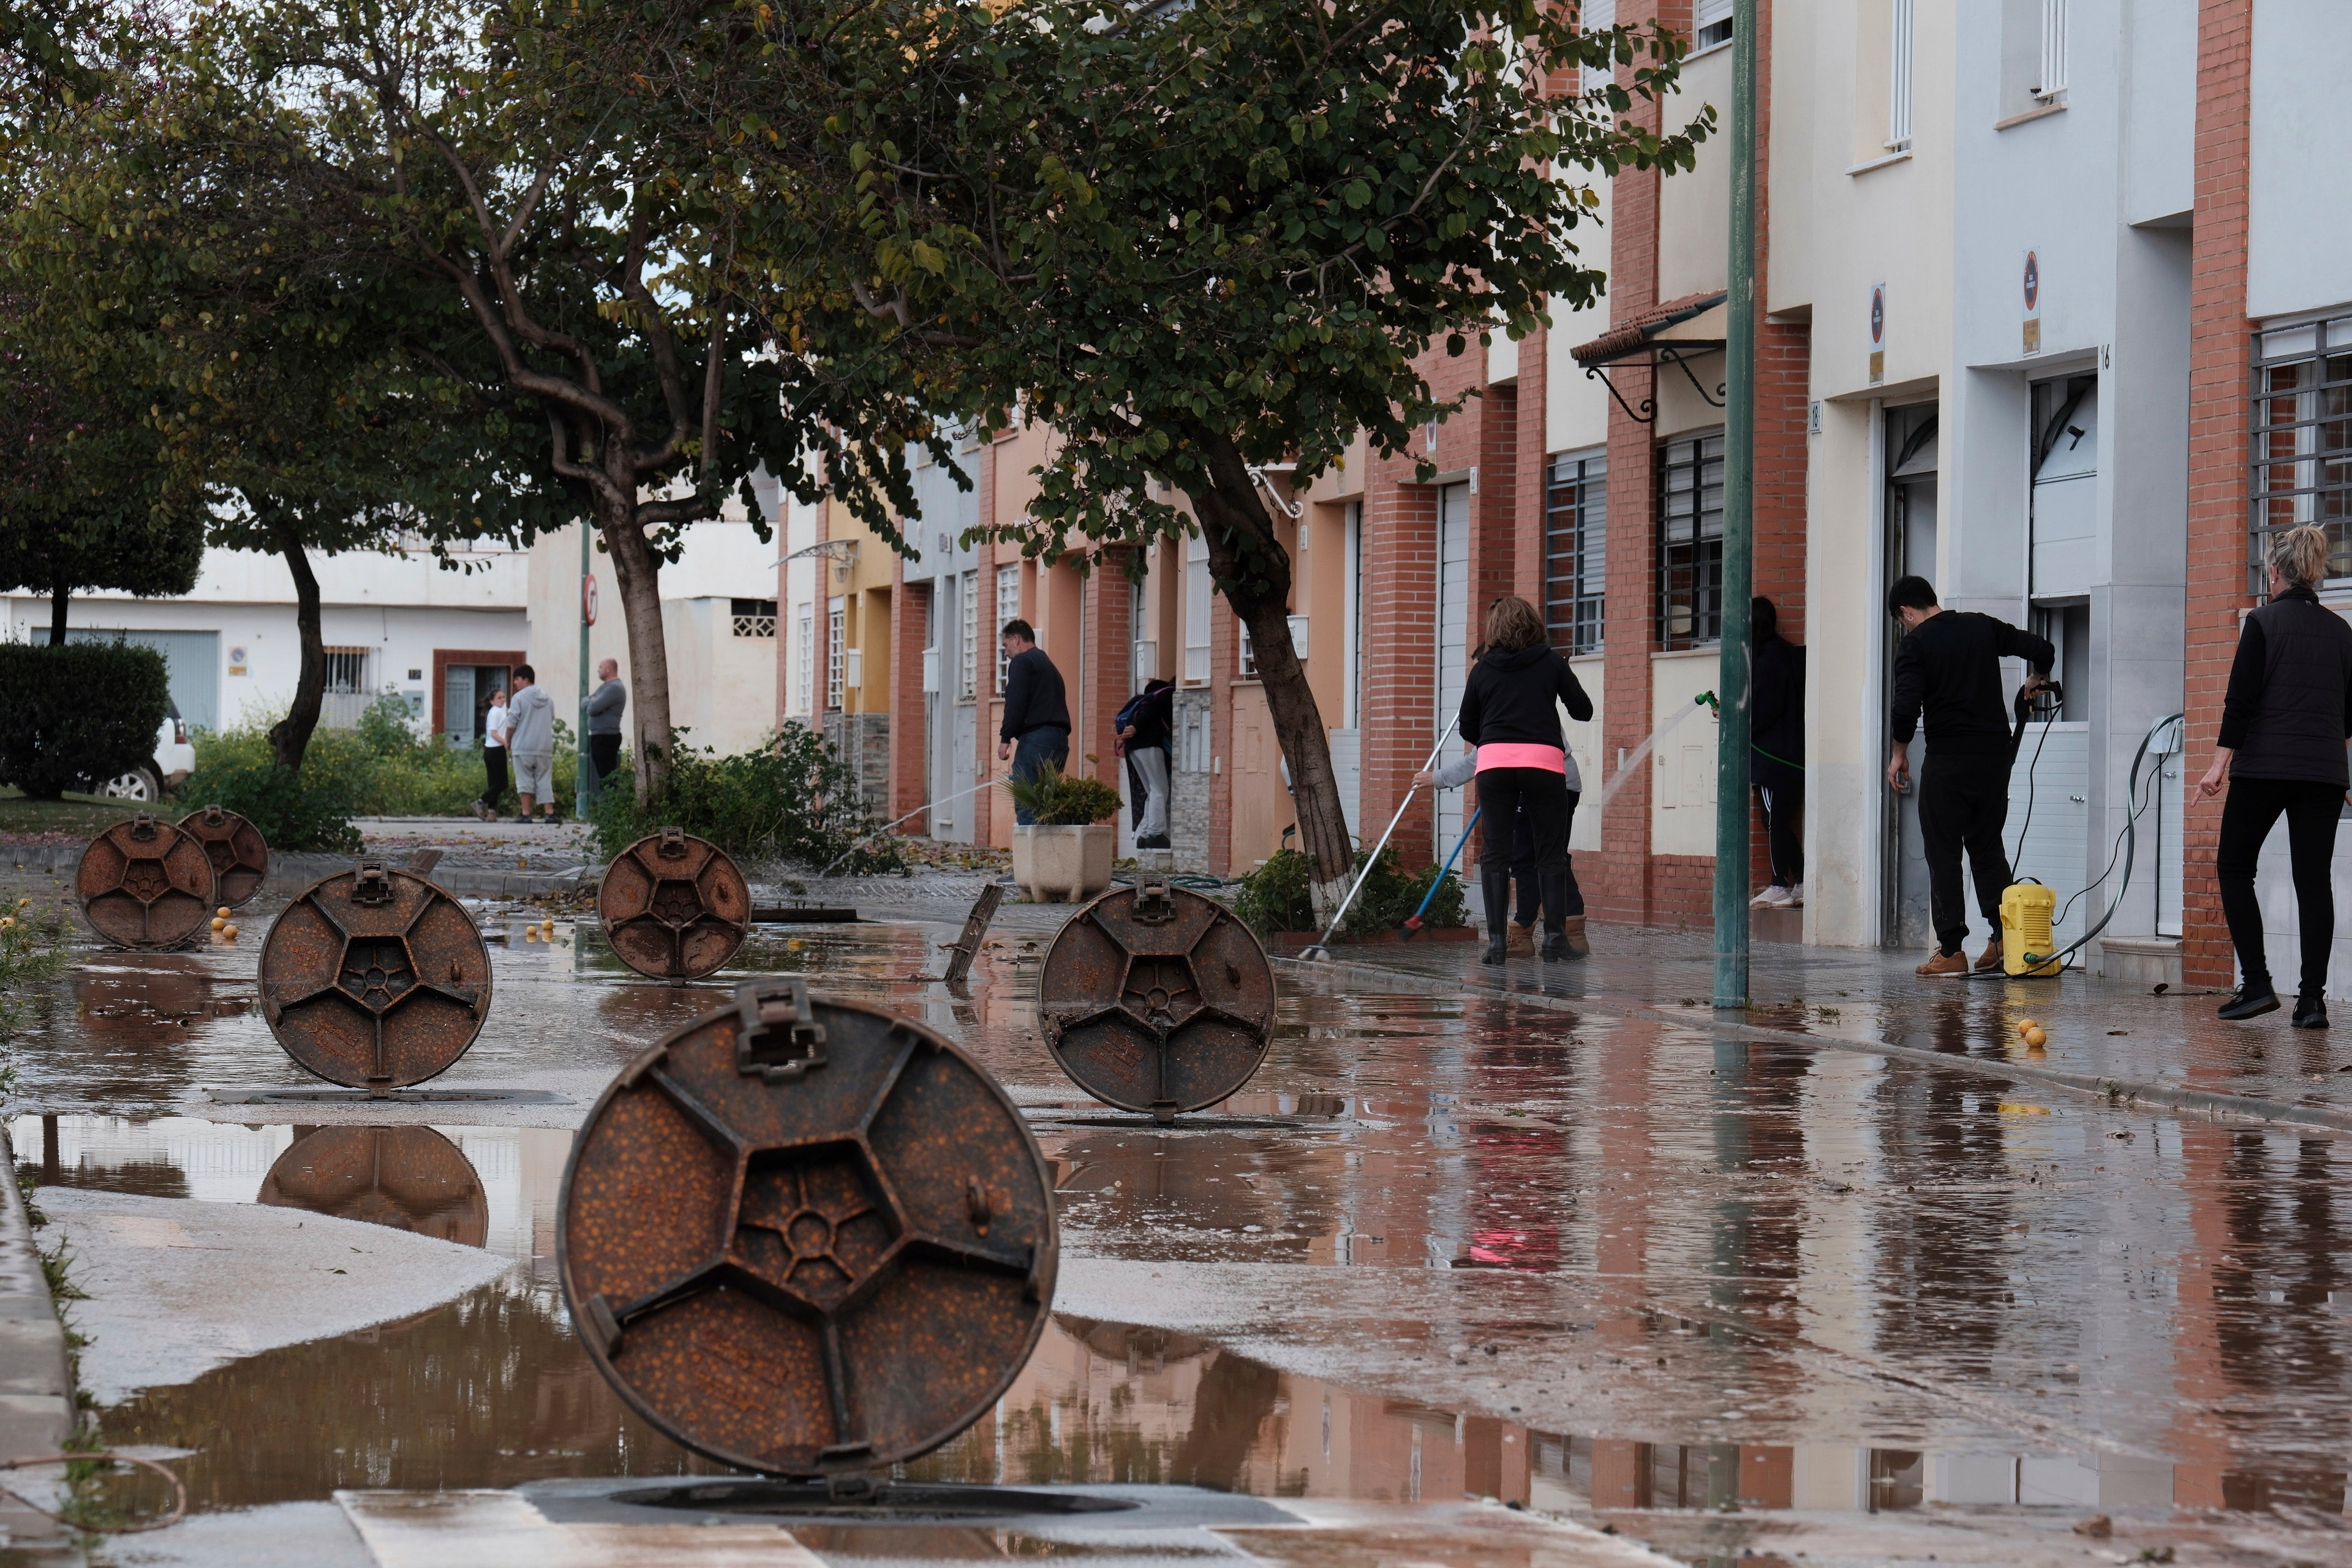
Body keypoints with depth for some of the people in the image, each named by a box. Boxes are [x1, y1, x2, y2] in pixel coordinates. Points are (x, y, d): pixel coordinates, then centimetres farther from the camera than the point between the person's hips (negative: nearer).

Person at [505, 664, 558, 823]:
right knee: (545, 781, 6)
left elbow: (512, 723, -8)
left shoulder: (519, 698, -6)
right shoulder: (548, 699, 11)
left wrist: (508, 741, 8)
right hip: (545, 747, 4)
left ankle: (526, 814, -2)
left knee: (525, 781, 1)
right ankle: (550, 813, -1)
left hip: (523, 747, -4)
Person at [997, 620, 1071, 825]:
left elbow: (1016, 703, -12)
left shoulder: (1022, 662, 0)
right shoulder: (1049, 665, 28)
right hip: (1060, 738, 9)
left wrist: (1005, 738, -9)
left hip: (1036, 737, -9)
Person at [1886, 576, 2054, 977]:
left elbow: (1906, 707, -16)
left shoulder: (1914, 644, -6)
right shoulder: (1983, 627, 8)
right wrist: (2037, 680, 29)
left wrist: (1899, 753, 0)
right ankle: (2005, 937, 9)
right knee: (1988, 846, 16)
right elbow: (2043, 650, 8)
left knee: (1943, 854, 1)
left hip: (1948, 759, -5)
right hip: (1996, 752, 5)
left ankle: (1951, 950, -2)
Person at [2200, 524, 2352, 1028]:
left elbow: (2242, 698, -11)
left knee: (2234, 866, 9)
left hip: (2264, 766, -4)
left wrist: (2221, 761, -10)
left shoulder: (2264, 622, -6)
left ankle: (2256, 983, -1)